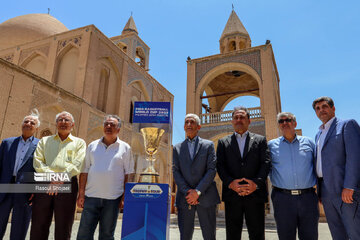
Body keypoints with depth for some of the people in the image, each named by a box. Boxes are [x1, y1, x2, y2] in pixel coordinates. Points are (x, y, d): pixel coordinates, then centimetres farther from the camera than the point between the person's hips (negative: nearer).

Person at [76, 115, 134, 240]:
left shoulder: (125, 148, 3)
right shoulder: (92, 146, 8)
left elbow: (128, 174, 2)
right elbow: (85, 171, 7)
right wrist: (81, 193, 0)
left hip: (113, 198, -1)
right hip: (91, 196, 2)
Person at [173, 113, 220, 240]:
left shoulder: (208, 145, 7)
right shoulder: (177, 148, 12)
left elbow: (212, 170, -2)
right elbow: (176, 172, 3)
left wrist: (198, 191, -11)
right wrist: (187, 191, -10)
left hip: (205, 197, -1)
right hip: (184, 197, 1)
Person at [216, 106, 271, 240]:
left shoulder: (260, 140, 12)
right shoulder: (223, 142, 12)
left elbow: (266, 163, 0)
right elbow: (220, 166, 2)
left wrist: (256, 183, -16)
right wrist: (230, 183, -15)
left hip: (255, 194, 0)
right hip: (232, 195, 1)